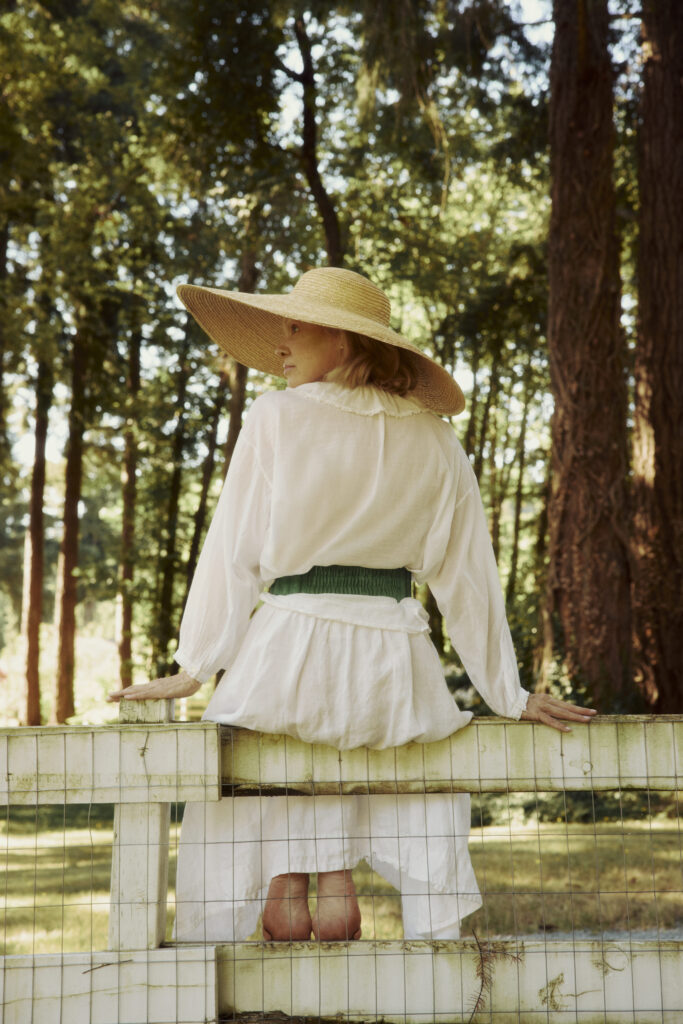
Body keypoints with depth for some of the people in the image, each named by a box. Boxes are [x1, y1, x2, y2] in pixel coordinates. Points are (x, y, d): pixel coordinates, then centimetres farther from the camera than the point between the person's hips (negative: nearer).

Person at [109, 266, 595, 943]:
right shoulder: (433, 440, 10)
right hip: (394, 660, 3)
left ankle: (286, 886, 4)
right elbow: (467, 577, 10)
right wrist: (508, 695, 16)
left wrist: (194, 667, 5)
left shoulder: (277, 418, 0)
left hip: (291, 646, -2)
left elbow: (235, 553, -1)